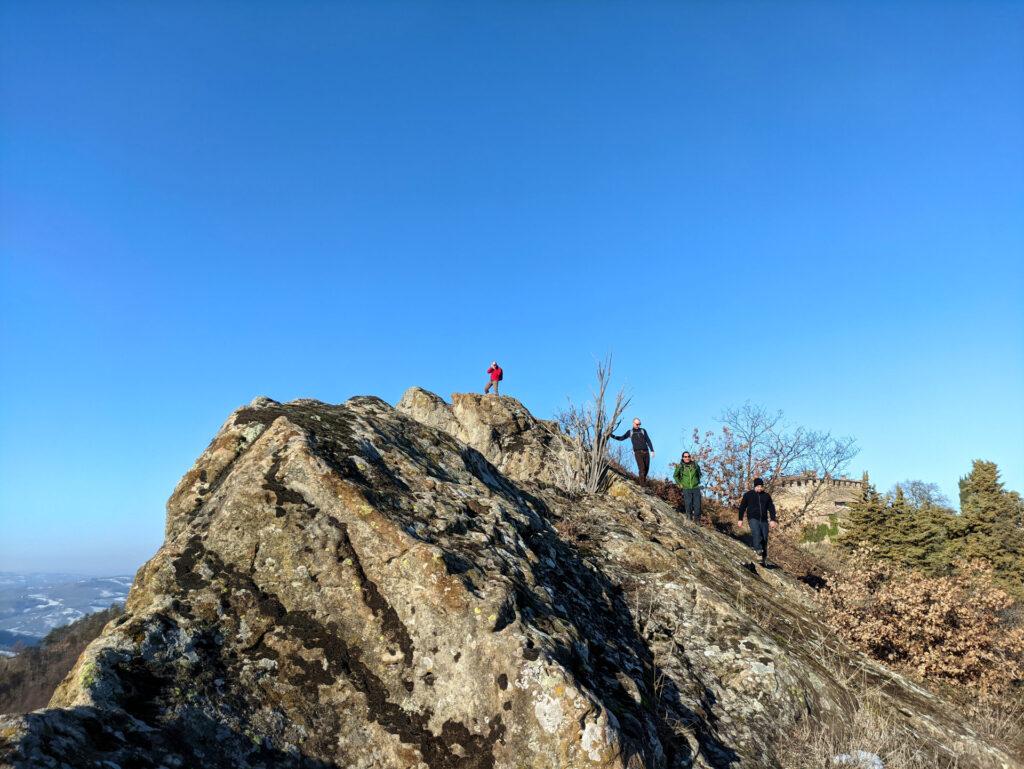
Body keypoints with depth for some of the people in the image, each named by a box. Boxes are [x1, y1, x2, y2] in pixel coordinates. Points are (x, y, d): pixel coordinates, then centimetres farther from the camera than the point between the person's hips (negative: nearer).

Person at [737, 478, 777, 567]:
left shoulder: (767, 495, 9)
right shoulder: (748, 495, 1)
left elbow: (771, 508, 10)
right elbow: (742, 507, 4)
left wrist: (772, 520, -1)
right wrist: (740, 520, 1)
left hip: (764, 520, 3)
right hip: (753, 519, -3)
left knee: (764, 539, 2)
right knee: (757, 533, -31)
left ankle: (764, 559, 11)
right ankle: (758, 551, -33)